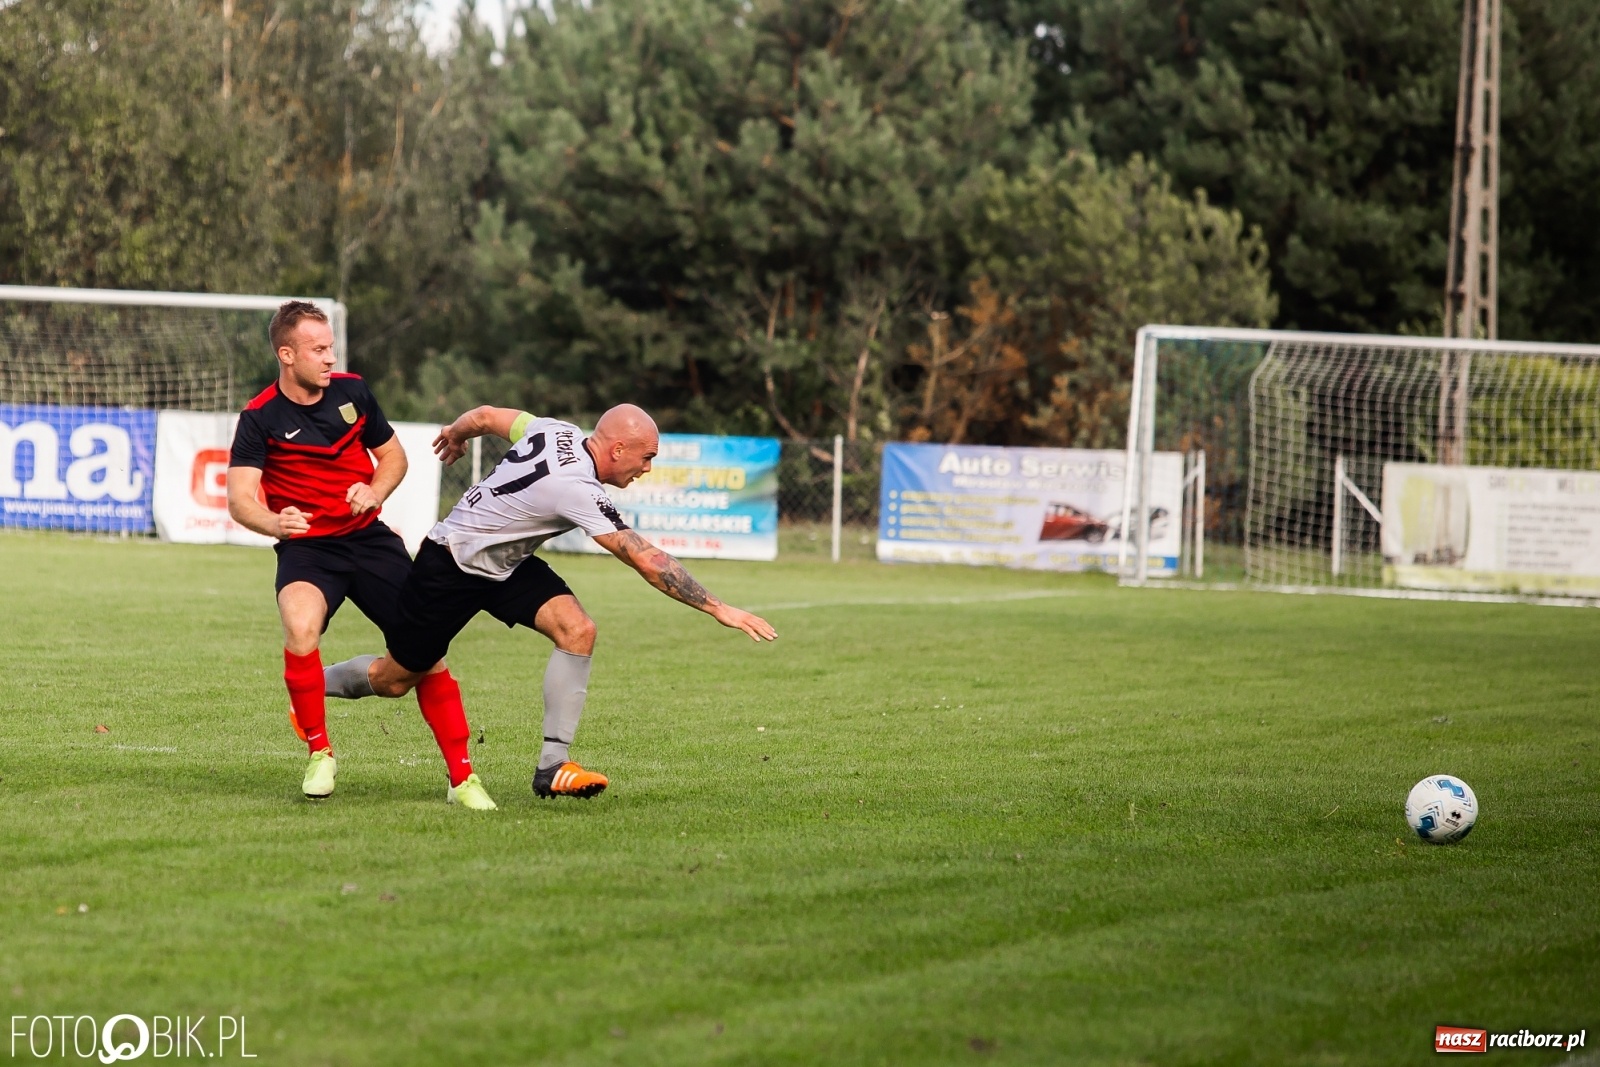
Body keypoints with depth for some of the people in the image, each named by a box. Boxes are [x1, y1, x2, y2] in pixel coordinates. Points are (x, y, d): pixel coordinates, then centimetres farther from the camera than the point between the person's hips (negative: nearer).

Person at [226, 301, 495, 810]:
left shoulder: (352, 391, 3)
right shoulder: (259, 418, -9)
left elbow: (393, 455, 15)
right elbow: (240, 499, -16)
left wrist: (374, 491, -7)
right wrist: (274, 522, -38)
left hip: (370, 537, 3)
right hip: (306, 547, -3)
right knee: (301, 629, -32)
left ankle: (462, 778, 5)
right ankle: (319, 753, -11)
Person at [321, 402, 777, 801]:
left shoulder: (558, 431, -12)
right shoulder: (576, 489, -35)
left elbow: (487, 416, 5)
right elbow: (648, 561, -35)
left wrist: (456, 433, 28)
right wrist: (718, 608, -32)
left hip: (507, 564, 8)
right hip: (450, 568, -8)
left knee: (578, 630, -15)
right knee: (395, 679, 7)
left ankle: (553, 765, -13)